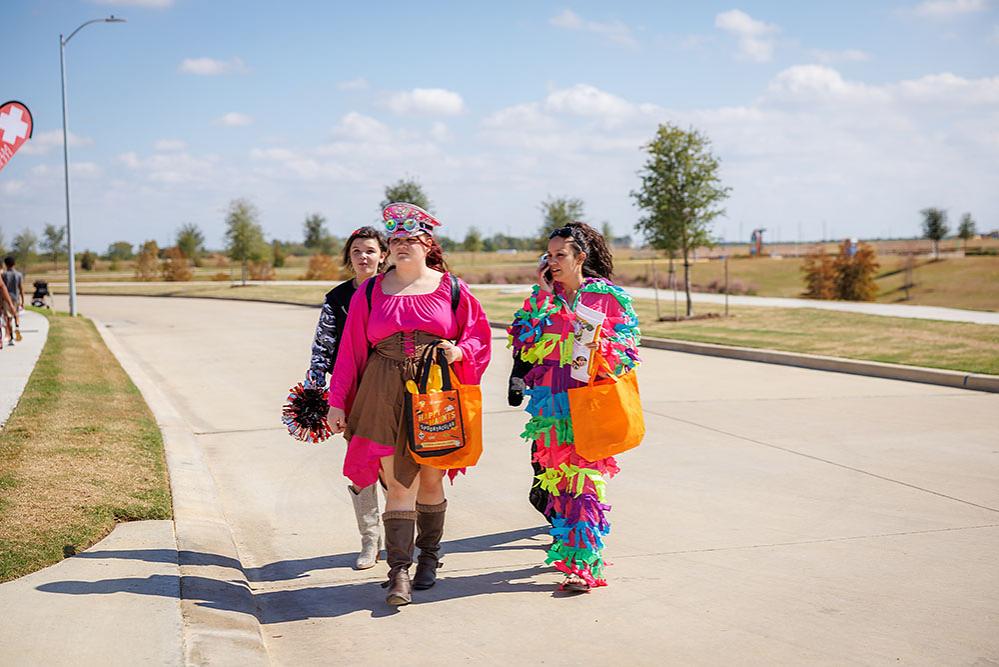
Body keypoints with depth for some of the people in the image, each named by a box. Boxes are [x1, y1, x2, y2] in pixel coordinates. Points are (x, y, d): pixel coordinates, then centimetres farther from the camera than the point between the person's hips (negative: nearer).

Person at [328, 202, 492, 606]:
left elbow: (478, 333, 12)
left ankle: (429, 556, 29)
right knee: (398, 483, -7)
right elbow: (350, 349, 8)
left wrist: (460, 351, -10)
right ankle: (399, 572, -6)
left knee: (430, 480, 9)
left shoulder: (450, 288, 6)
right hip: (385, 395, 0)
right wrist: (337, 402, 6)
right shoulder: (370, 292, 8)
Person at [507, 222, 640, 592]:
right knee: (557, 475, 8)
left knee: (586, 477, -9)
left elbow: (628, 346, 2)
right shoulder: (542, 296, 9)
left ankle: (583, 565, -9)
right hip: (551, 401, 4)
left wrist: (599, 343, -18)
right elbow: (523, 343, -2)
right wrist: (542, 297, -5)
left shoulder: (607, 295, -1)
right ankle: (566, 546, 23)